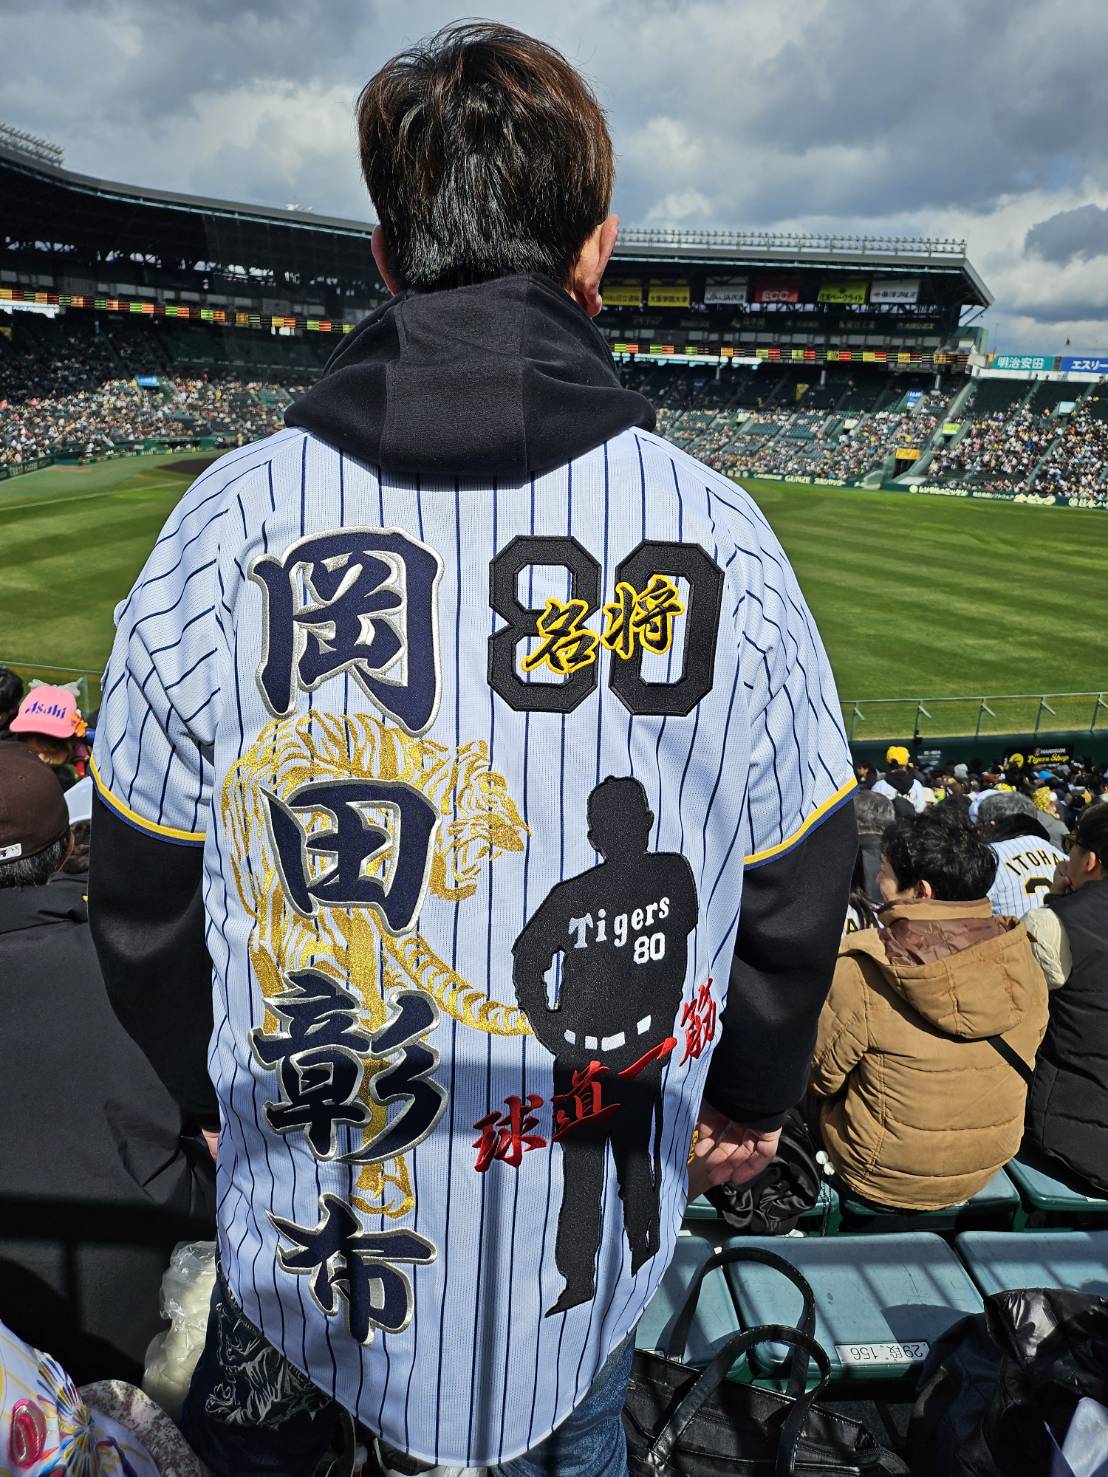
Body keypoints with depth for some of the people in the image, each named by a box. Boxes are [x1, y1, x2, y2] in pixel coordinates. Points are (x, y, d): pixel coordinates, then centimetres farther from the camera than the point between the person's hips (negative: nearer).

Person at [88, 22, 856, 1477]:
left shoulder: (226, 524, -20)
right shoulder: (719, 536, -19)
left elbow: (146, 901, -8)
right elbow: (796, 895, -7)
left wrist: (219, 1094, 12)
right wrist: (753, 1098, 12)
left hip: (302, 1209, 0)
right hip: (591, 1243, 1)